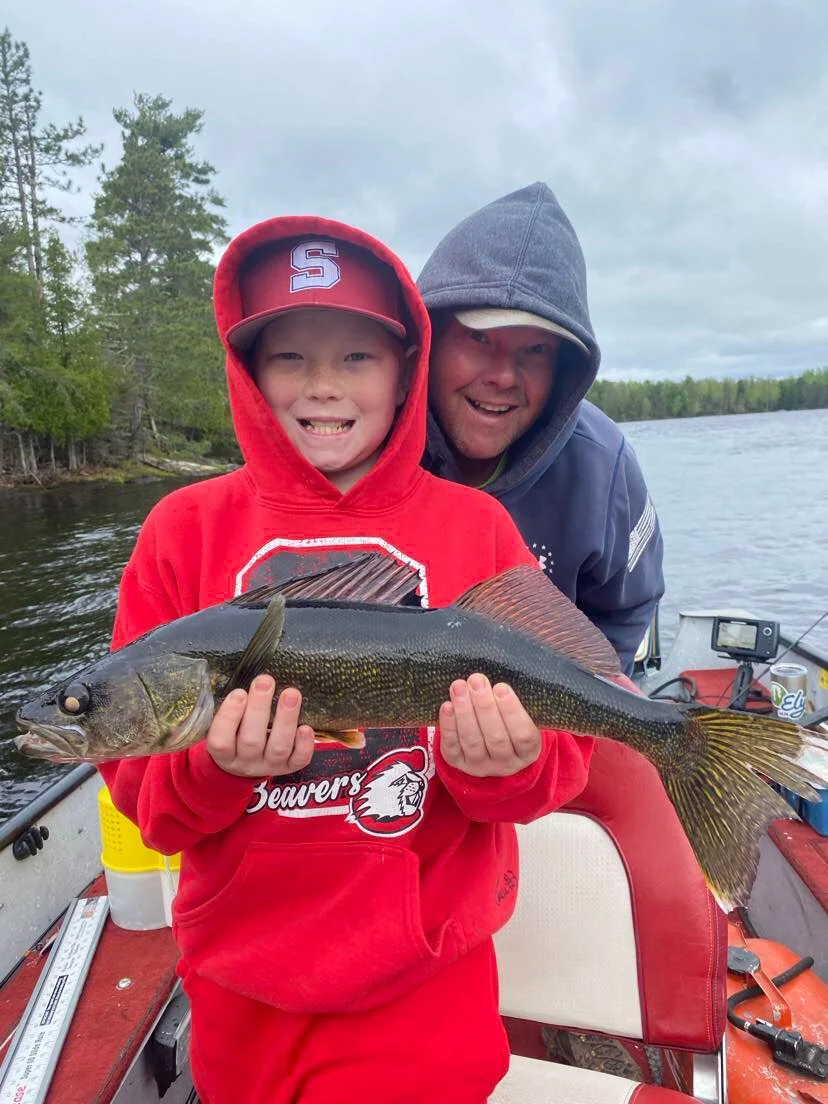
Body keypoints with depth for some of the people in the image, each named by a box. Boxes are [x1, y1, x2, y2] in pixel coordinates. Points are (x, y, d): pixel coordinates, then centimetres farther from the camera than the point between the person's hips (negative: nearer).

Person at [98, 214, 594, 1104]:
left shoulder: (476, 524, -8)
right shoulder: (187, 527, -7)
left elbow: (557, 751, -5)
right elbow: (135, 776, -6)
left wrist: (511, 762, -26)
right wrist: (214, 764, -26)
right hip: (242, 975, 2)